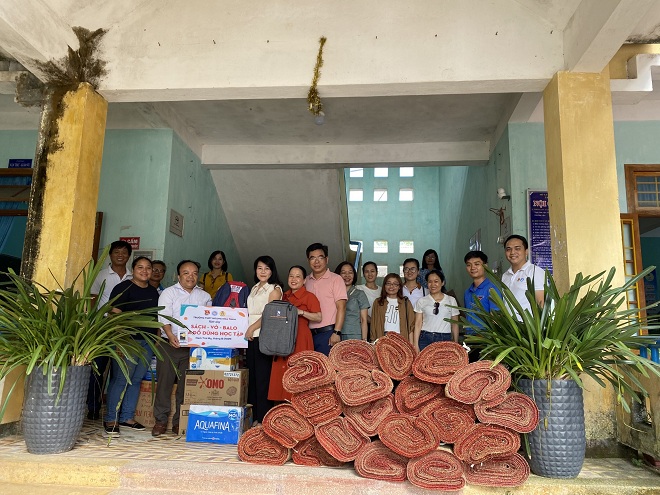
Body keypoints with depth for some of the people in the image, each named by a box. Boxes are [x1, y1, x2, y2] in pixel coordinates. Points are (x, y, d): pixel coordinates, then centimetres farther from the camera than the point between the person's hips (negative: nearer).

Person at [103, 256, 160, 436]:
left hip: (148, 342, 6)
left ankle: (127, 417, 20)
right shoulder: (124, 288, -4)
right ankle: (111, 419, 6)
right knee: (121, 379, -6)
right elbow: (114, 315, -10)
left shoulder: (153, 291, 16)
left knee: (137, 380, 10)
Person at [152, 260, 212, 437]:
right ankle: (161, 420, 13)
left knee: (187, 385, 4)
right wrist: (170, 335, -23)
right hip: (169, 345, -2)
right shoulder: (169, 293, 5)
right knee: (165, 382, 0)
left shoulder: (205, 297, 14)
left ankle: (180, 422, 14)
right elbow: (164, 317, -7)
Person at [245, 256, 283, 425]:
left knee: (263, 376, -6)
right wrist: (246, 330, 9)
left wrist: (252, 327, -11)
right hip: (251, 336, 7)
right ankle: (254, 416, 15)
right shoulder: (254, 289, 20)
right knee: (252, 375, 8)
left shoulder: (274, 289, -1)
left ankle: (263, 418, -1)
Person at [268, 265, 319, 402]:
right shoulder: (285, 296, 20)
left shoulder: (309, 296, -1)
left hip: (300, 339, -6)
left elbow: (319, 317, -9)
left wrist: (301, 312, -18)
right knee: (281, 371, 2)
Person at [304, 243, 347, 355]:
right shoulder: (306, 281, 13)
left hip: (328, 333, -4)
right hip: (309, 333, 5)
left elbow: (341, 308, -8)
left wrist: (336, 333, -15)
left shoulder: (335, 279, -2)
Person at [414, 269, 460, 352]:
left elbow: (455, 324, 10)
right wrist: (416, 345, -3)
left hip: (445, 339, 0)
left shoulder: (451, 300, 8)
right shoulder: (422, 301, 6)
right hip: (425, 339, 0)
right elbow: (418, 324, 4)